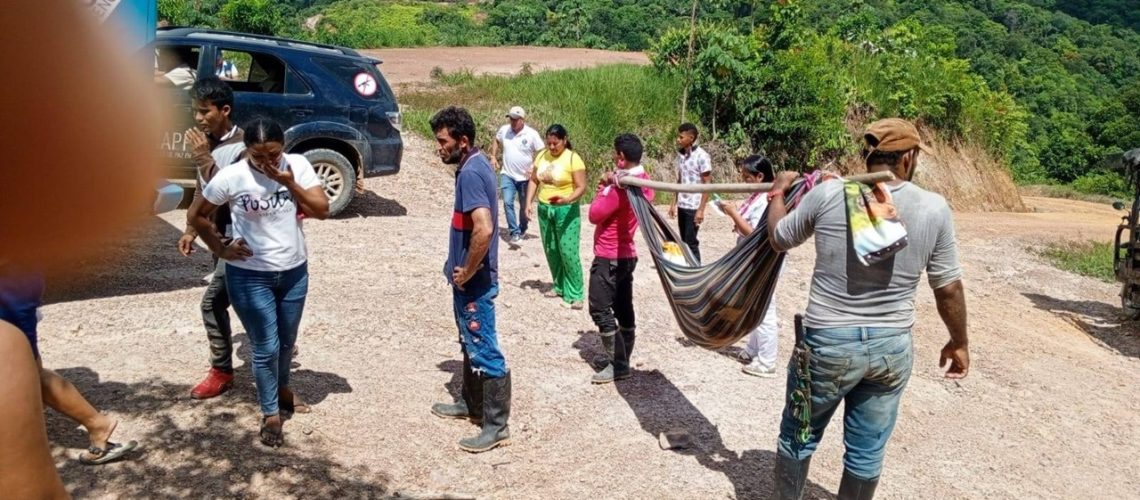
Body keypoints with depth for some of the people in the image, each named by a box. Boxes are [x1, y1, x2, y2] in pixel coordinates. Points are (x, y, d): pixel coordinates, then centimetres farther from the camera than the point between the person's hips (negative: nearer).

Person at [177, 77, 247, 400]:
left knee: (212, 302, -9)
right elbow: (201, 190, 16)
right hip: (218, 237, 9)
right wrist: (191, 230, 14)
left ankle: (222, 372, 6)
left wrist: (204, 159, -27)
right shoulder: (207, 141, 6)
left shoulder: (242, 147, -20)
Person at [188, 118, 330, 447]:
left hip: (294, 272, 3)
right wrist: (221, 249, -5)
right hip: (250, 277, -3)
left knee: (287, 341, 21)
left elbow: (322, 210, -12)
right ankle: (270, 414, 22)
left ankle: (282, 388, 48)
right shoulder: (231, 177, -15)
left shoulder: (297, 165, -8)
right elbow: (196, 215, -3)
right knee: (266, 348, 3)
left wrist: (289, 183, -21)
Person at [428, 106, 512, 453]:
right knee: (470, 344, 22)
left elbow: (484, 229, -34)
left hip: (475, 281, -11)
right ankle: (471, 404, 37)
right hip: (468, 278, 11)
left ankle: (497, 426, 6)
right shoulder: (475, 165, 10)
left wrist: (466, 272, -21)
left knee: (485, 351, -3)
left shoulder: (470, 173, -22)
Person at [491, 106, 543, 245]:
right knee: (507, 202, -14)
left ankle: (522, 229, 35)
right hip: (507, 175, 2)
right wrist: (493, 157, 6)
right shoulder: (504, 130, -4)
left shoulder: (532, 134, -14)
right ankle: (515, 233, -9)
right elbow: (496, 141, 17)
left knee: (524, 206, 12)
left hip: (525, 177, -2)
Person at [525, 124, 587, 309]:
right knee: (551, 251, 13)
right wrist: (529, 202, 0)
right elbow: (534, 180, 11)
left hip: (566, 210, -6)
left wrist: (567, 199, -32)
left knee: (568, 252, -8)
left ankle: (575, 295, 0)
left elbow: (581, 187, -15)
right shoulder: (542, 156, 4)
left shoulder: (573, 159, -13)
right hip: (544, 209, 6)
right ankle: (559, 286, 30)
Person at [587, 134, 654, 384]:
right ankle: (622, 359, 23)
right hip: (626, 254, 10)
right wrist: (609, 184, -2)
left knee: (600, 310, -4)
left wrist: (603, 188, -5)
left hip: (609, 257, -10)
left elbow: (594, 215, -17)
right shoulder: (642, 181, 7)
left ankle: (618, 366, -2)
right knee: (623, 308, 14)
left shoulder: (620, 187, -23)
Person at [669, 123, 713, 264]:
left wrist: (701, 210, -16)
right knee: (684, 242, 11)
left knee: (691, 242, -3)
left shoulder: (702, 156, -14)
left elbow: (707, 184, -13)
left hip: (694, 206, -7)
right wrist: (674, 203, 13)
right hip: (681, 205, 7)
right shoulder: (680, 154, 7)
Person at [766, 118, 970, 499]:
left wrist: (778, 192, 24)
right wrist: (959, 342, 15)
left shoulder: (828, 194, -10)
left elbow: (779, 239, 6)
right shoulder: (934, 208, -7)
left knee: (799, 435, 18)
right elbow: (949, 288, -1)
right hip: (892, 347, 2)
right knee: (868, 449, 17)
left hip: (828, 342, -1)